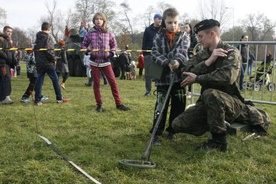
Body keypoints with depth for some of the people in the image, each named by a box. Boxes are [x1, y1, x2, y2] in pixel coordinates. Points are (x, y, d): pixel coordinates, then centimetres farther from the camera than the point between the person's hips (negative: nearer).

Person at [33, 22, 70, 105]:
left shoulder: (37, 38, 13)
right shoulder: (48, 37, -12)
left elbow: (35, 49, 16)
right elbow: (49, 51, -20)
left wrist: (37, 59, 18)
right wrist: (54, 59, -9)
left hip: (39, 63, 7)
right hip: (48, 63, -7)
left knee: (39, 81, 6)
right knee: (55, 79, 4)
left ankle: (37, 100, 5)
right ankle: (59, 98, 10)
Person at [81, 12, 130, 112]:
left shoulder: (109, 33, 2)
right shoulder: (90, 33, 0)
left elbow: (114, 45, 14)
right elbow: (84, 44, 9)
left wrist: (111, 53, -2)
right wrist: (87, 51, -10)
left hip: (106, 61, 0)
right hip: (94, 62, 0)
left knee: (113, 82, -4)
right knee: (96, 83, 5)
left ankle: (118, 104, 5)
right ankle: (99, 105, 16)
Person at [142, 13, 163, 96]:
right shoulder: (148, 30, 6)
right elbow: (144, 43, 4)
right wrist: (144, 53, -2)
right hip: (149, 54, 0)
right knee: (148, 73, 3)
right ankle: (148, 90, 12)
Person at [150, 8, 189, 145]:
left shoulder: (183, 36, 5)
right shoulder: (158, 37, 4)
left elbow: (182, 52, -12)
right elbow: (155, 54, -5)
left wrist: (178, 61, -33)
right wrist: (167, 63, -22)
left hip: (179, 76, 1)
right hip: (163, 77, -1)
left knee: (178, 106, 8)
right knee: (161, 106, -1)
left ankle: (172, 130, 25)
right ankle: (156, 133, 8)